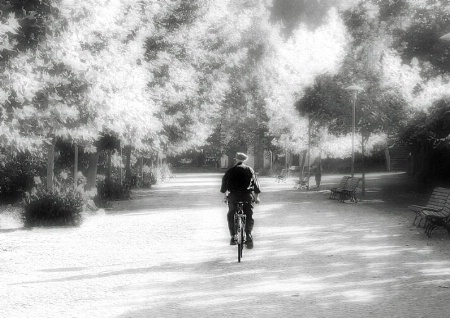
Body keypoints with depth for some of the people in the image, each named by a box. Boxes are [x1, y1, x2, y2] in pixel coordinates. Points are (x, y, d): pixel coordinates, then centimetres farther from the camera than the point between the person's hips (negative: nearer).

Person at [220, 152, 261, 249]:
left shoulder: (230, 170, 10)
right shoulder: (249, 169, 10)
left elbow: (224, 183, 13)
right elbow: (255, 183, 10)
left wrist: (225, 196, 24)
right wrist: (256, 197, 17)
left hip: (233, 195, 0)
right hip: (247, 196, 0)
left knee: (231, 216, 14)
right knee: (249, 217, 4)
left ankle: (233, 237, 7)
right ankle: (248, 235, -15)